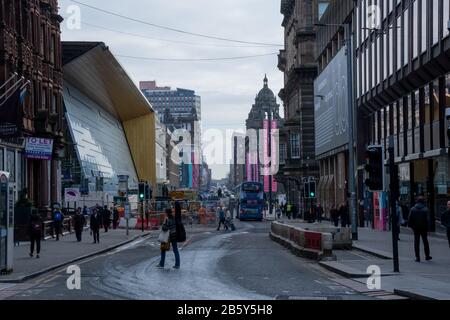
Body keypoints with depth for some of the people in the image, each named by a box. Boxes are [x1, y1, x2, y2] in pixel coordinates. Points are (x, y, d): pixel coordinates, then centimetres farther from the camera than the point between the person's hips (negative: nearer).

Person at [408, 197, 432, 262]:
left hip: (416, 228, 1)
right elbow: (427, 219, -11)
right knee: (425, 242, 13)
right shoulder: (425, 209, -10)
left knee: (416, 242, 5)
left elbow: (410, 219, -1)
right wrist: (427, 227, -4)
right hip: (423, 228, -1)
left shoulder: (413, 209, -2)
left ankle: (417, 257, 2)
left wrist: (411, 226, 7)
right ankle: (427, 256, 20)